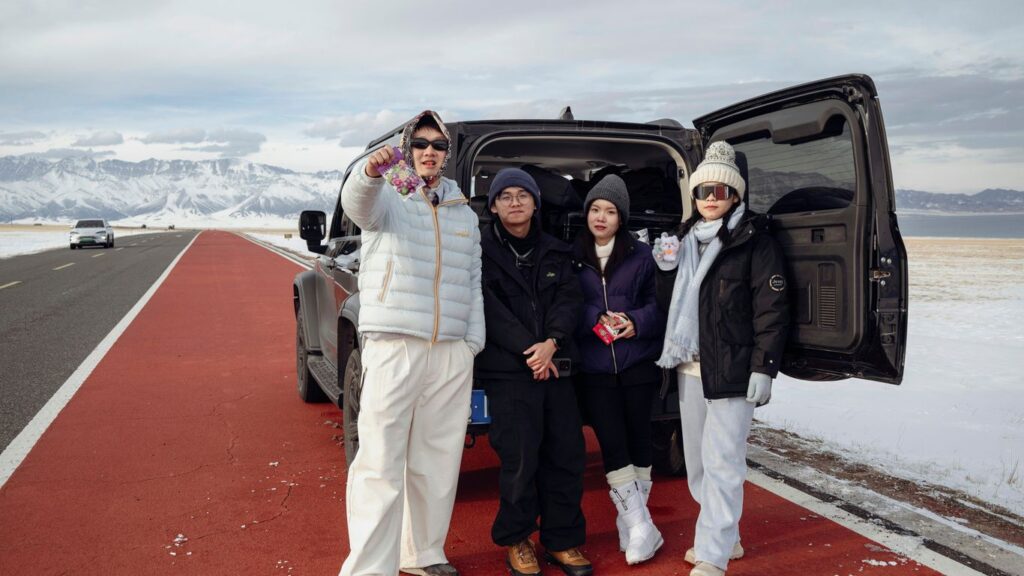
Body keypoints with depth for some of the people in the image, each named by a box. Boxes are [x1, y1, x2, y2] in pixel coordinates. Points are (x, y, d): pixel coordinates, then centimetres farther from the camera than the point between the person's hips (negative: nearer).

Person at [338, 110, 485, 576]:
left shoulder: (466, 216, 18)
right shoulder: (387, 198, 3)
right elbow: (356, 202, -22)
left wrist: (473, 343, 9)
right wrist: (370, 172, -44)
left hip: (452, 354, 5)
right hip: (393, 349, -5)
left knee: (437, 462, 11)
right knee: (380, 464, -6)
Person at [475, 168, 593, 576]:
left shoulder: (555, 252, 15)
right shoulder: (482, 250, 1)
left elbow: (569, 299, 5)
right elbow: (490, 309, -8)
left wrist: (551, 343, -13)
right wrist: (528, 350, -14)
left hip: (556, 366, 5)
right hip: (508, 370, -4)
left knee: (567, 454, 5)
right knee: (520, 458, -5)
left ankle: (562, 540, 20)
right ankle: (516, 541, 15)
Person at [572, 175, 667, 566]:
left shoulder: (640, 254, 6)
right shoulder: (572, 257, 6)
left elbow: (657, 303, 6)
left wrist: (637, 323, -13)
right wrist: (597, 320, -13)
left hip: (638, 362, 0)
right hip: (594, 367, 0)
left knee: (638, 438, 5)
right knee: (612, 443, -4)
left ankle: (629, 520, 22)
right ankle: (640, 526, 6)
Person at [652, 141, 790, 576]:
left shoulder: (754, 241, -6)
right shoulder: (685, 240, 15)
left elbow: (772, 309, -10)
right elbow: (671, 302, 19)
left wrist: (763, 367, -16)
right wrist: (666, 270, 0)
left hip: (731, 368, -7)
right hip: (689, 366, 7)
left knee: (722, 461, -7)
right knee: (697, 460, 14)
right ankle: (724, 536, 30)